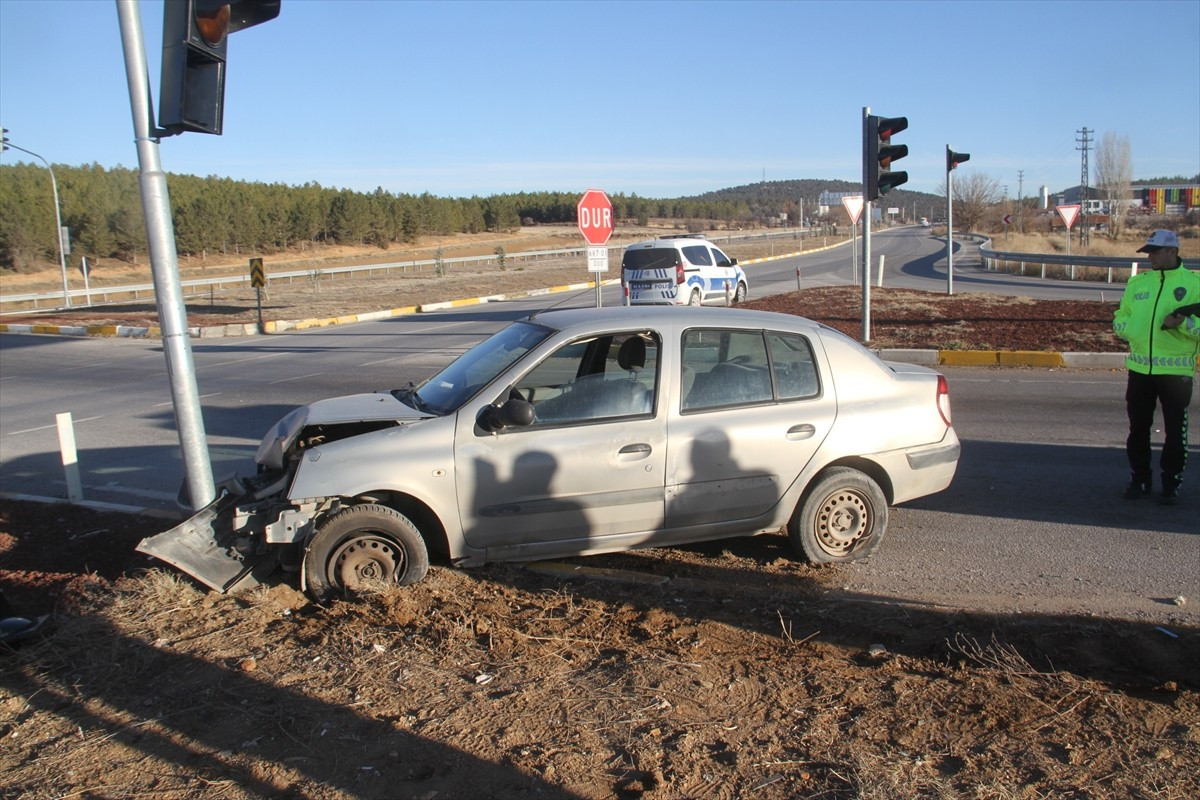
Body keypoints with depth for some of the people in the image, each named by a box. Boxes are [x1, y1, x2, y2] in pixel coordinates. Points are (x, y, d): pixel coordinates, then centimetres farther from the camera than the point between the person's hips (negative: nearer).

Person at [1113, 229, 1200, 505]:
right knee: (1138, 428, 11)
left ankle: (1172, 484, 17)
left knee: (1175, 431, 5)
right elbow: (1120, 318, 13)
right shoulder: (1137, 282, 9)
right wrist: (1132, 331, -7)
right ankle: (1140, 479, 24)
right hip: (1139, 368, 4)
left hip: (1176, 370, -4)